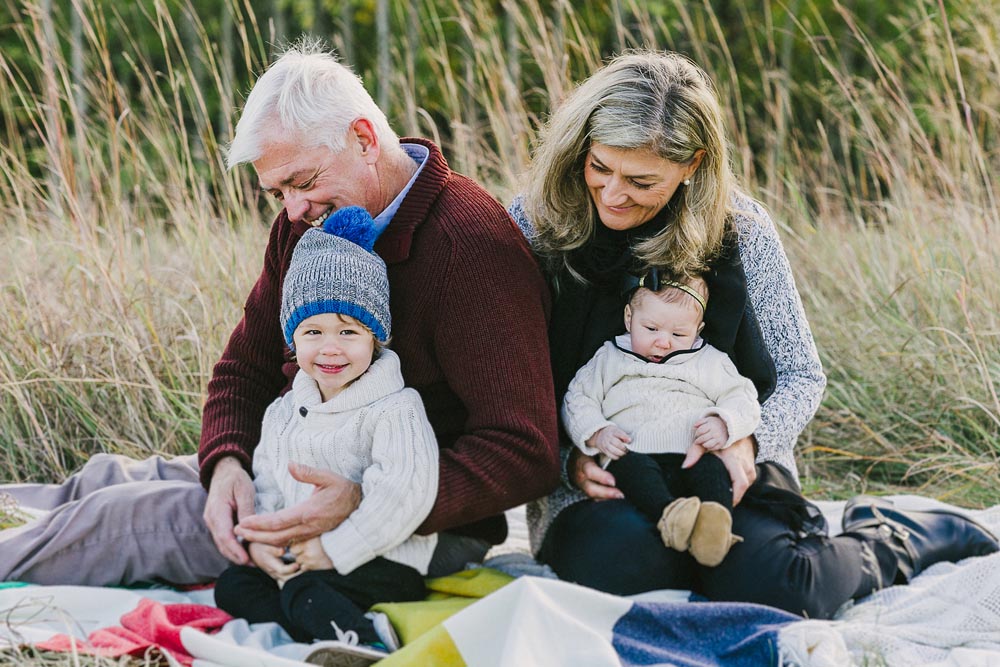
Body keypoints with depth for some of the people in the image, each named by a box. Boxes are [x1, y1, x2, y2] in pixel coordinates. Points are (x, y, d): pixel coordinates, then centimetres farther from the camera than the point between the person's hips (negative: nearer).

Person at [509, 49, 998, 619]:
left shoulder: (740, 230, -5)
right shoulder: (533, 225, -6)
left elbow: (801, 376, 3)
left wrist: (748, 440, -19)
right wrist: (565, 459, -20)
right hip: (595, 486, 0)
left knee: (768, 590, -29)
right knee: (613, 562, -36)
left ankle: (893, 542, 5)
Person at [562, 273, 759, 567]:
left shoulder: (711, 362, 21)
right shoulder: (608, 359, 22)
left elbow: (742, 398, 15)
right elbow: (578, 399, 17)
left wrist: (724, 424, -8)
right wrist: (598, 433, -4)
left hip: (693, 455, 1)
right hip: (634, 453, -1)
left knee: (711, 466, -33)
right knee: (628, 466, -35)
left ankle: (716, 528, -58)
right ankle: (668, 515, -60)